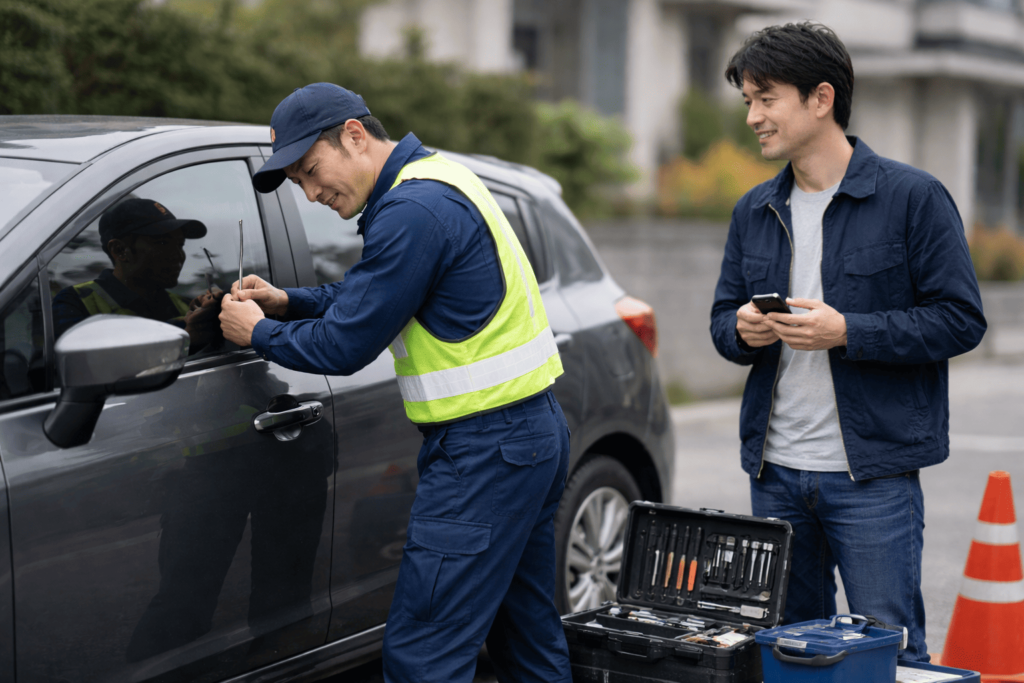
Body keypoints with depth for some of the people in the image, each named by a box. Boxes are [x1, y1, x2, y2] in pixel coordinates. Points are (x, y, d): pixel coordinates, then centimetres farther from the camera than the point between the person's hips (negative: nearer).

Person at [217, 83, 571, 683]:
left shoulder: (413, 211, -19)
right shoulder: (439, 180, 15)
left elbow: (346, 347, -16)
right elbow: (370, 297, 26)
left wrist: (259, 333, 1)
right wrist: (287, 302, 14)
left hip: (484, 450, -11)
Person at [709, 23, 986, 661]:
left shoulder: (912, 196, -7)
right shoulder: (755, 211, 11)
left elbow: (961, 319, -10)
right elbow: (723, 317, 17)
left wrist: (846, 332, -20)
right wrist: (742, 329, -7)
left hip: (872, 474, -5)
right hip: (776, 472, 6)